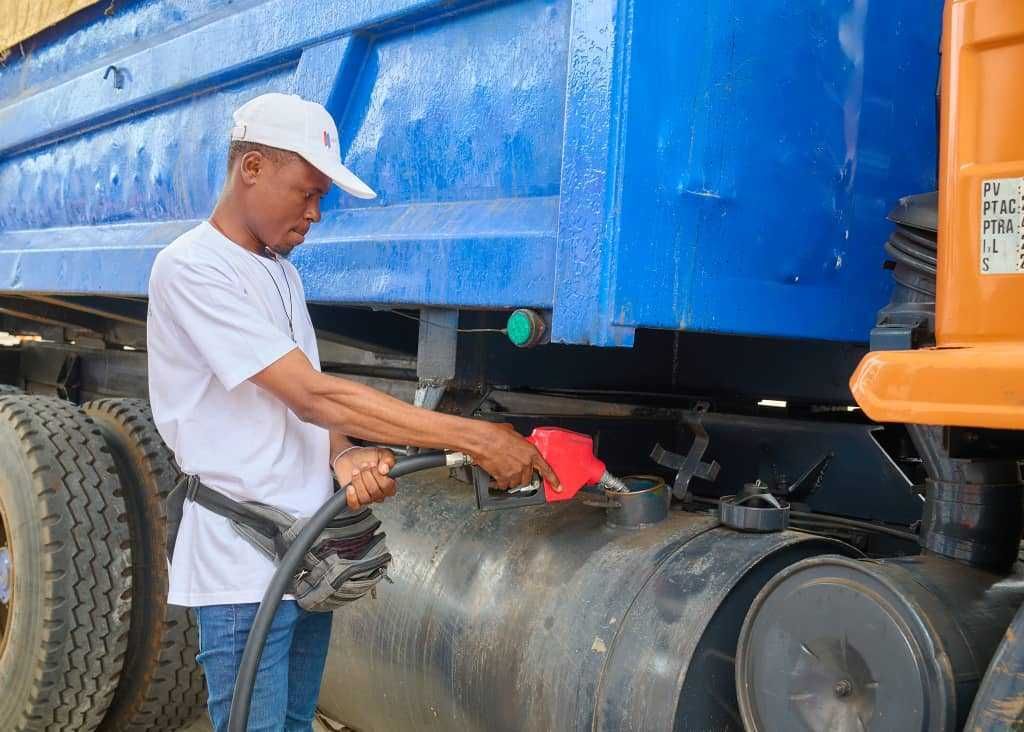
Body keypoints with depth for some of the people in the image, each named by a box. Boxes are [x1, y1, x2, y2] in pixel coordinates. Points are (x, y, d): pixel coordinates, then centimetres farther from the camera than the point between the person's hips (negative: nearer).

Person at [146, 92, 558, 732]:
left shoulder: (281, 272, 14)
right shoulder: (192, 269, -14)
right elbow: (310, 395, -22)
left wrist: (344, 457, -13)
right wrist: (475, 438, -22)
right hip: (246, 566, -8)